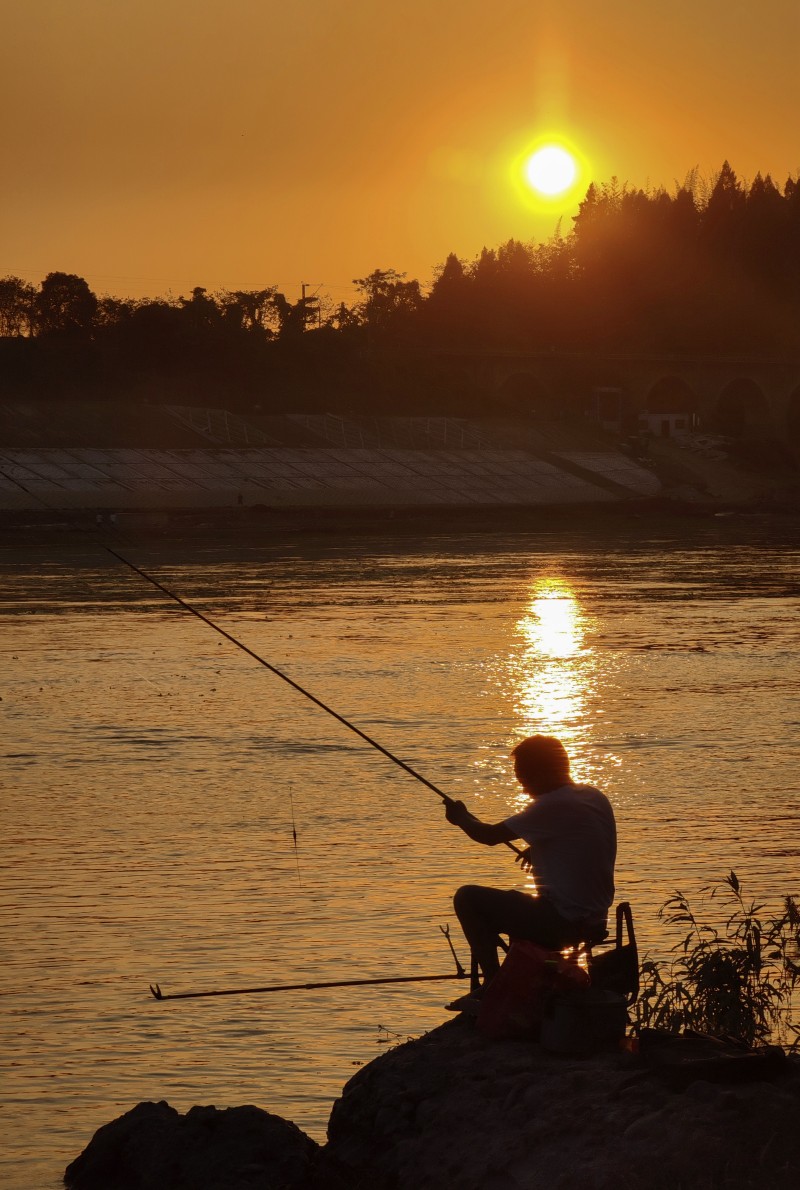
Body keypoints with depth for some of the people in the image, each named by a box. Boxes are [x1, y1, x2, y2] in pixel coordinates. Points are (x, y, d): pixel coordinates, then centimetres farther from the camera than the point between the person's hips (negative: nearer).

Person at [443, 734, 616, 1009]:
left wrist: (461, 817, 8)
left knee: (468, 898, -4)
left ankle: (493, 984, -1)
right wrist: (539, 850, 23)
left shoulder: (553, 806, -18)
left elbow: (489, 836, -10)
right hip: (595, 922, 9)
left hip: (564, 922, -9)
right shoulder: (597, 798, 7)